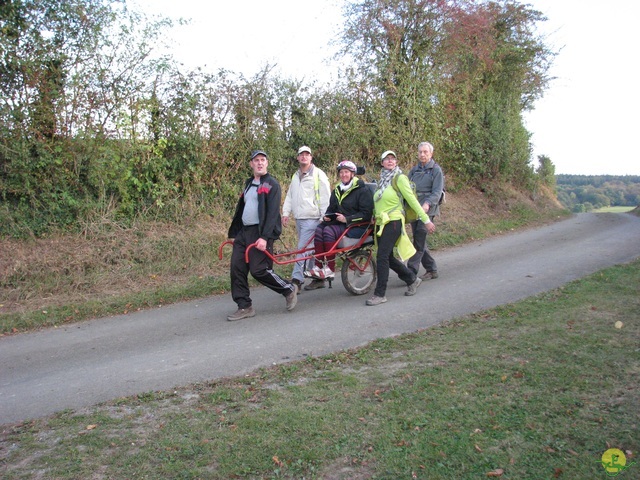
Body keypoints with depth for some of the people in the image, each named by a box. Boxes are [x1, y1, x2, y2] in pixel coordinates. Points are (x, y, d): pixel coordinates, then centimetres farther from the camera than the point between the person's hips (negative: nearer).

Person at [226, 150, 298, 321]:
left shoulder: (271, 184, -5)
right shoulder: (248, 184, 20)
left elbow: (272, 213, -15)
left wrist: (264, 237, -24)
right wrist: (234, 233, 17)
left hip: (260, 233, -8)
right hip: (244, 232, 8)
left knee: (259, 270, -11)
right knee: (236, 269, 1)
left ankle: (289, 289, 12)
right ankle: (244, 307, 10)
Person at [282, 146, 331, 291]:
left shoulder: (319, 174, -4)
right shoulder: (295, 176, 17)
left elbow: (325, 198, -7)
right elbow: (289, 196, 20)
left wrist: (324, 218, -12)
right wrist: (286, 212, 8)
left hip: (311, 218, -7)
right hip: (299, 219, 7)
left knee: (303, 249, -13)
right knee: (309, 249, 13)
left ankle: (296, 281, -13)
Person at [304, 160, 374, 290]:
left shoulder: (362, 190, -5)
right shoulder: (337, 191, 18)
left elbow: (366, 214, -12)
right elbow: (332, 208, 24)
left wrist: (347, 219, -20)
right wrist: (327, 216, 1)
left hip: (358, 227, -7)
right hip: (340, 223, 7)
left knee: (329, 231, -30)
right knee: (319, 229, -22)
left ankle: (330, 270, -25)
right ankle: (318, 267, -24)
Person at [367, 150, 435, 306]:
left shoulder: (399, 178, -6)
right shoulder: (382, 180, 15)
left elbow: (412, 200, -9)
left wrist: (426, 220, -9)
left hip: (393, 222, -7)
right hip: (381, 223, 8)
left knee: (382, 257, -12)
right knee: (388, 258, 11)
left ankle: (380, 294, -4)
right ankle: (412, 279, 31)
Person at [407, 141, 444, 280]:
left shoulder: (436, 170, 0)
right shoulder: (414, 170, 17)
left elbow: (437, 192, -10)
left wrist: (427, 203, -27)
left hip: (427, 210, -6)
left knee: (419, 242, -13)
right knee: (419, 241, 9)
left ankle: (411, 272, -14)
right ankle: (432, 269, 20)